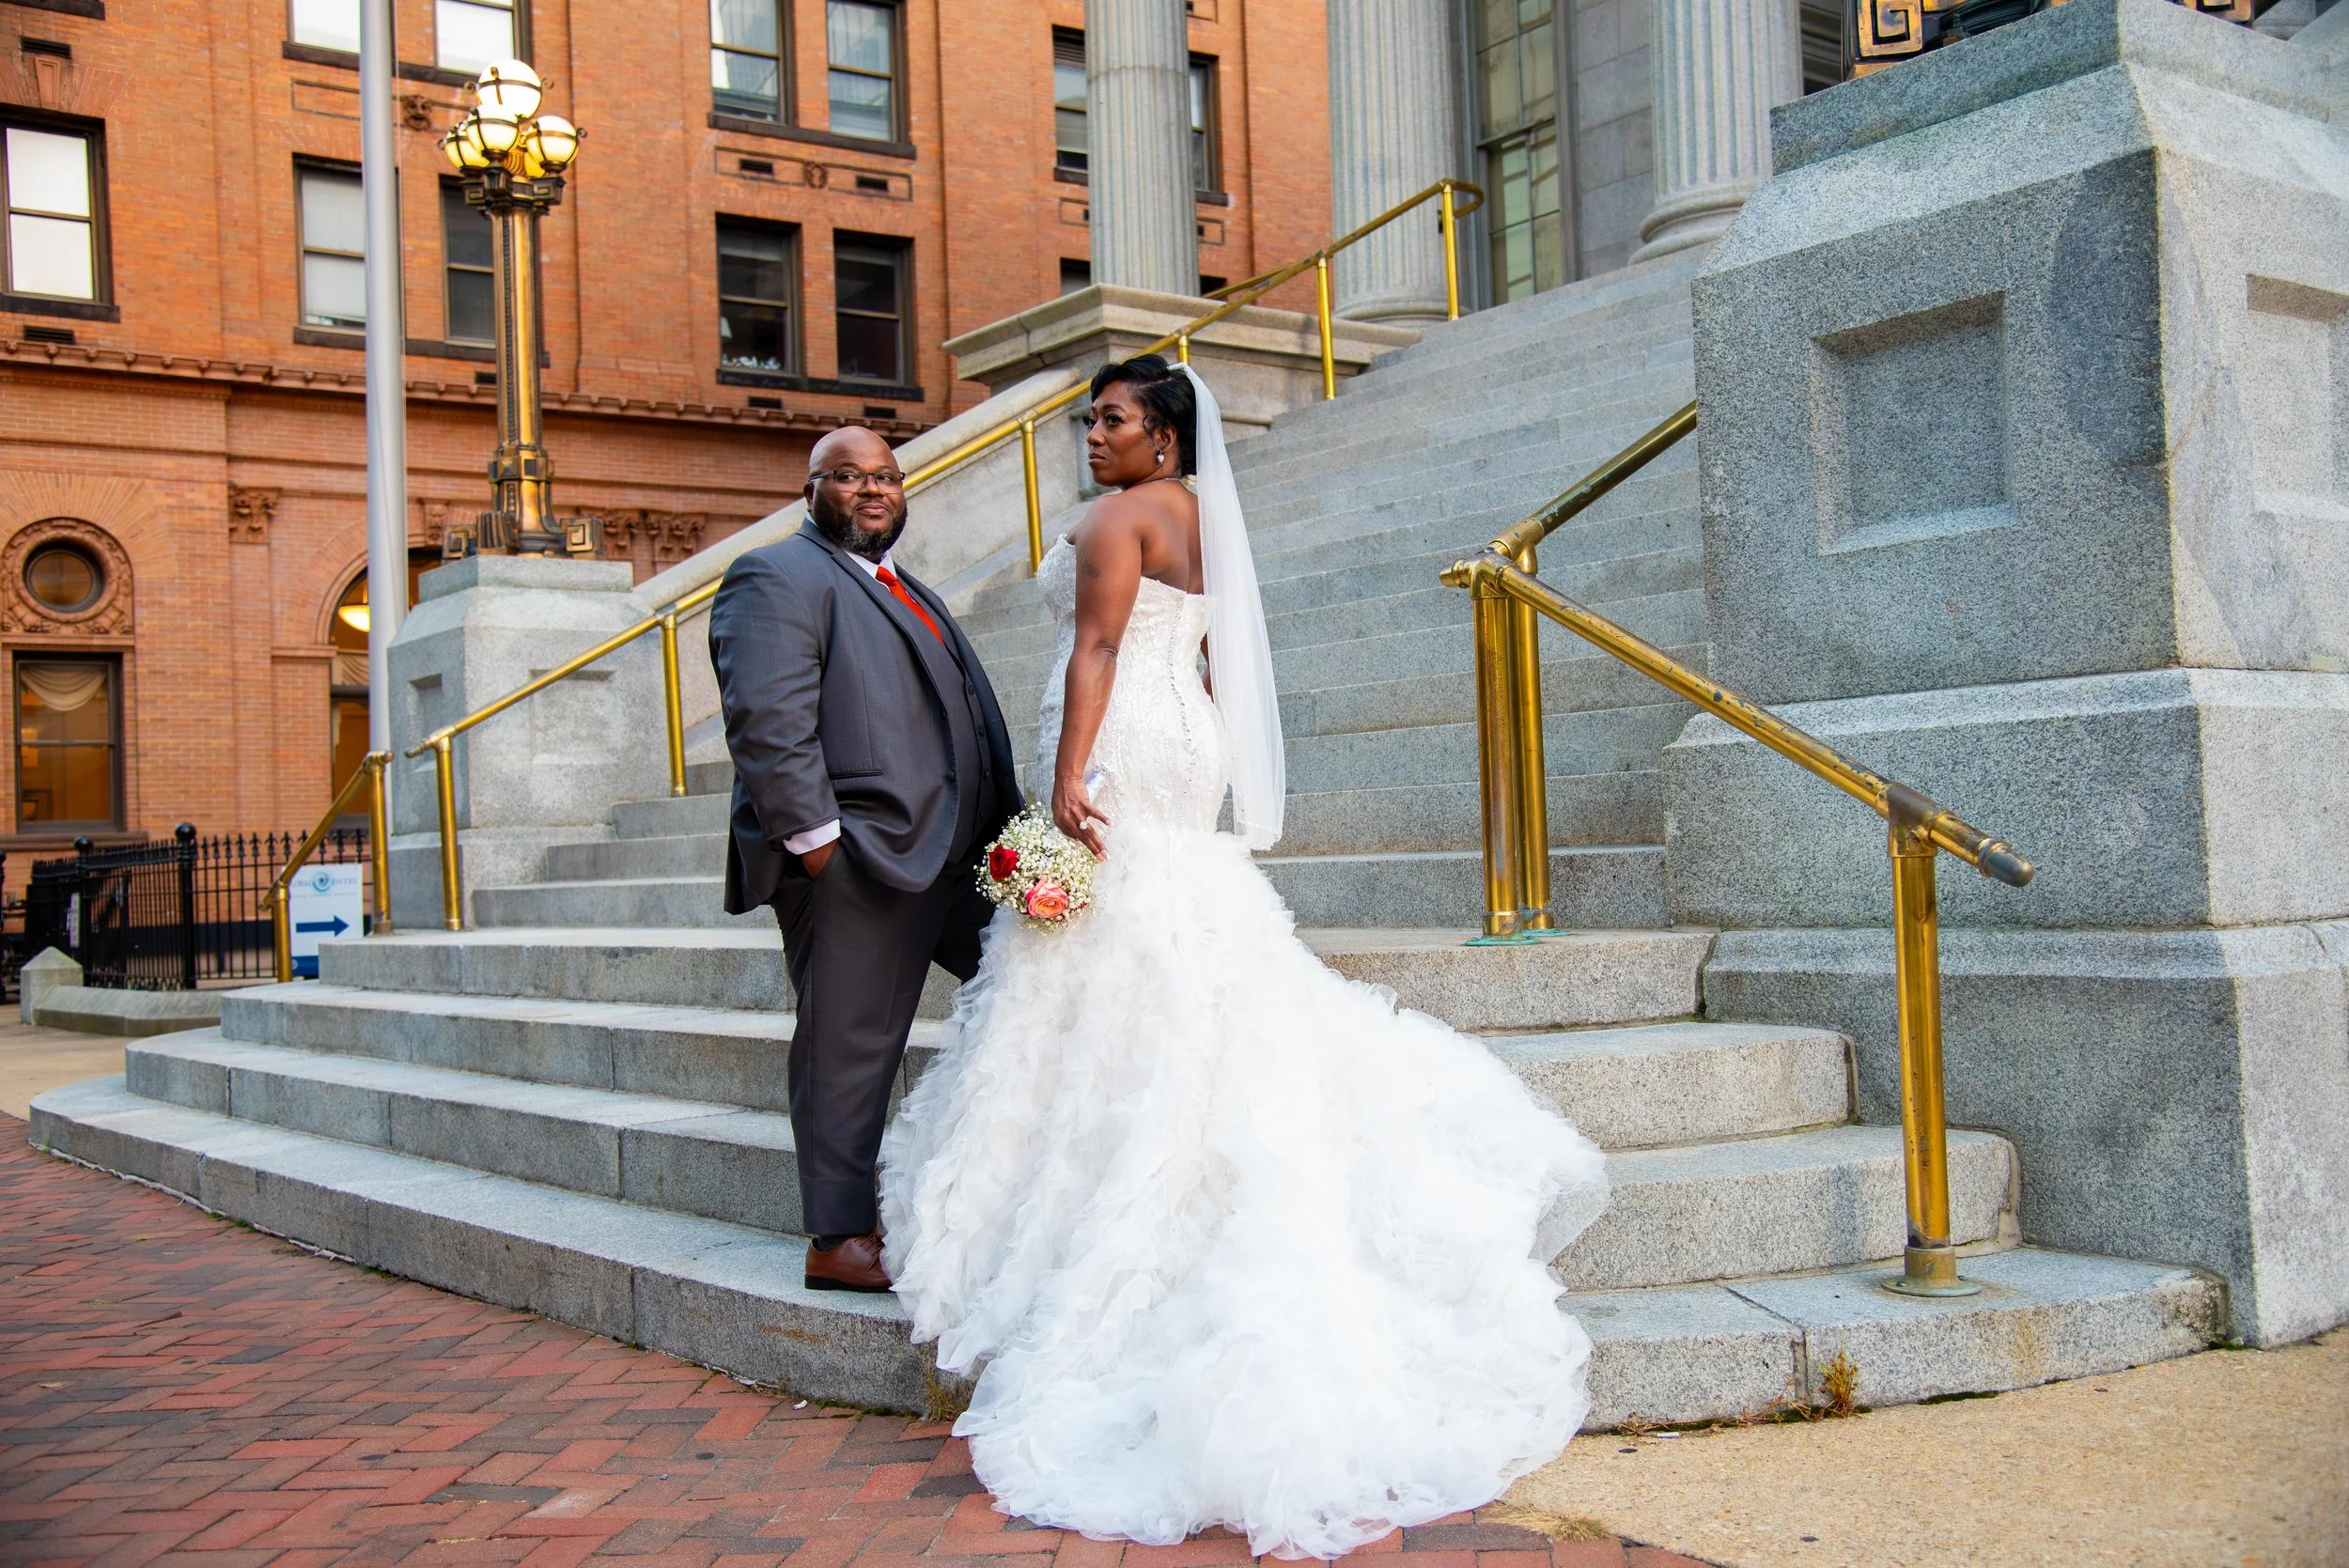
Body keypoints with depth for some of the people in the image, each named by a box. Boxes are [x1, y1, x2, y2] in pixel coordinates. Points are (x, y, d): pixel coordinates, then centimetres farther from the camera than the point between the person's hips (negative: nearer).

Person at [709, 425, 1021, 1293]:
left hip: (943, 853, 10)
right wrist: (814, 839, -21)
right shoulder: (775, 578, -5)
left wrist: (1003, 830, 18)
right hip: (853, 859, -10)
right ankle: (838, 1240, 5)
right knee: (848, 1043, -4)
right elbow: (767, 720, -16)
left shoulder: (908, 592, 26)